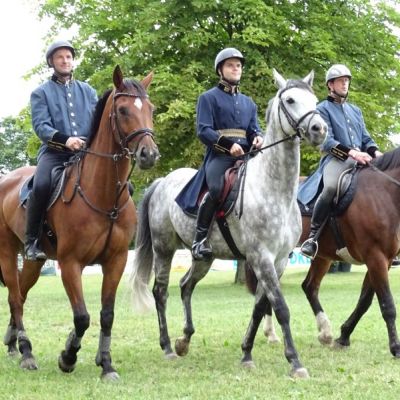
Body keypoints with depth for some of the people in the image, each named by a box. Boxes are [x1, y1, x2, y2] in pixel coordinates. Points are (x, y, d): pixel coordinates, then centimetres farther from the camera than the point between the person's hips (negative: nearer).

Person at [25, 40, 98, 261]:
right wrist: (64, 139, -24)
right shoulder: (41, 93, 8)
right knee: (41, 185, -34)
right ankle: (31, 240, -18)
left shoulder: (87, 91, 20)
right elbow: (40, 125, -5)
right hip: (54, 151, -4)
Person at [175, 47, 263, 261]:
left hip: (246, 155, 6)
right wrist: (228, 144, -18)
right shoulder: (209, 98, 7)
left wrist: (258, 138, -7)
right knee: (216, 189, -34)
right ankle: (200, 238, -21)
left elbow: (254, 129, 18)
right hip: (218, 155, -6)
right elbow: (203, 131, -4)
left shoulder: (248, 103, 25)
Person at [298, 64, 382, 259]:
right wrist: (351, 152, -21)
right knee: (331, 188, -38)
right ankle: (313, 236, -29)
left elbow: (366, 138, 21)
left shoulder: (355, 110, 26)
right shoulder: (323, 108, 7)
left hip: (361, 159, 6)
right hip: (336, 159, -6)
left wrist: (376, 152, -3)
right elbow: (326, 141, -6)